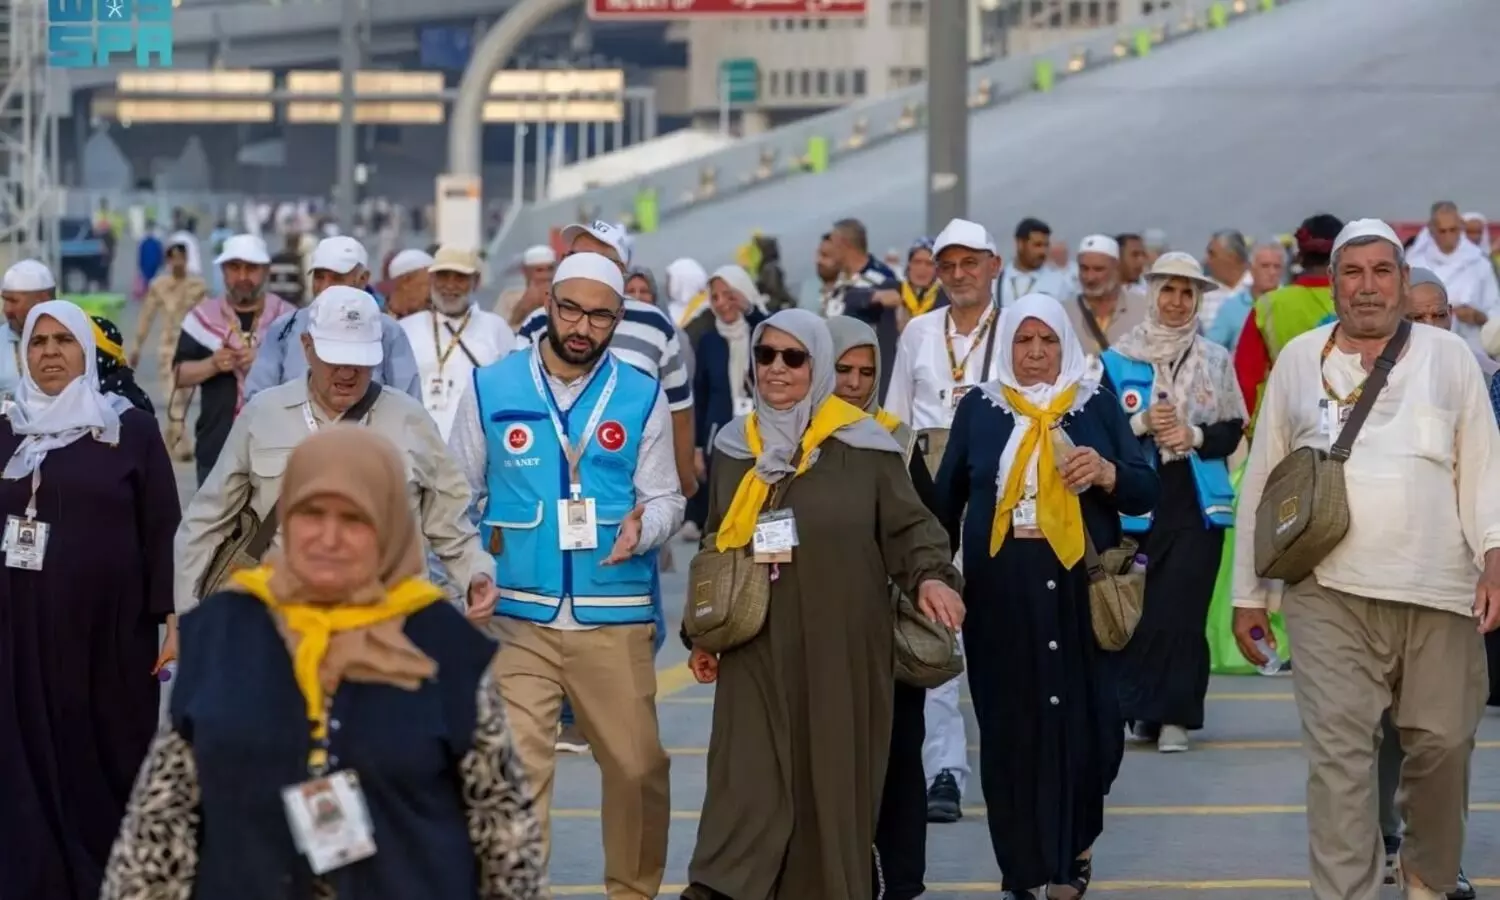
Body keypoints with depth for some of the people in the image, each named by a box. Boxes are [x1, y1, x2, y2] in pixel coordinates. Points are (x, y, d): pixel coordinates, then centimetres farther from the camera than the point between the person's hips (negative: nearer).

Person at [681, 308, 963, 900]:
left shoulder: (862, 446, -2)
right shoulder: (734, 448, 11)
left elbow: (908, 525, 0)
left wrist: (930, 576, -20)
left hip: (840, 648, -2)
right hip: (755, 651, 2)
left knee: (834, 782, 3)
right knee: (746, 786, -6)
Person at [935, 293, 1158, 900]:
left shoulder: (1098, 406, 6)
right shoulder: (978, 409, 8)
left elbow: (1146, 494, 4)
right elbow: (948, 496, 12)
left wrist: (1107, 474, -16)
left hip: (1080, 584, -1)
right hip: (999, 588, 1)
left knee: (1086, 720, -4)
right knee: (1009, 725, 0)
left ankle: (1075, 842, 21)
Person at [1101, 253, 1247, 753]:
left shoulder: (1216, 360, 8)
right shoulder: (1118, 360, 6)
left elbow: (1234, 429, 7)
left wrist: (1196, 436, -10)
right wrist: (1141, 423, -12)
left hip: (1197, 504, 0)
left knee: (1183, 608, -7)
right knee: (1138, 608, -2)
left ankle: (1176, 715, -3)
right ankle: (1143, 709, 12)